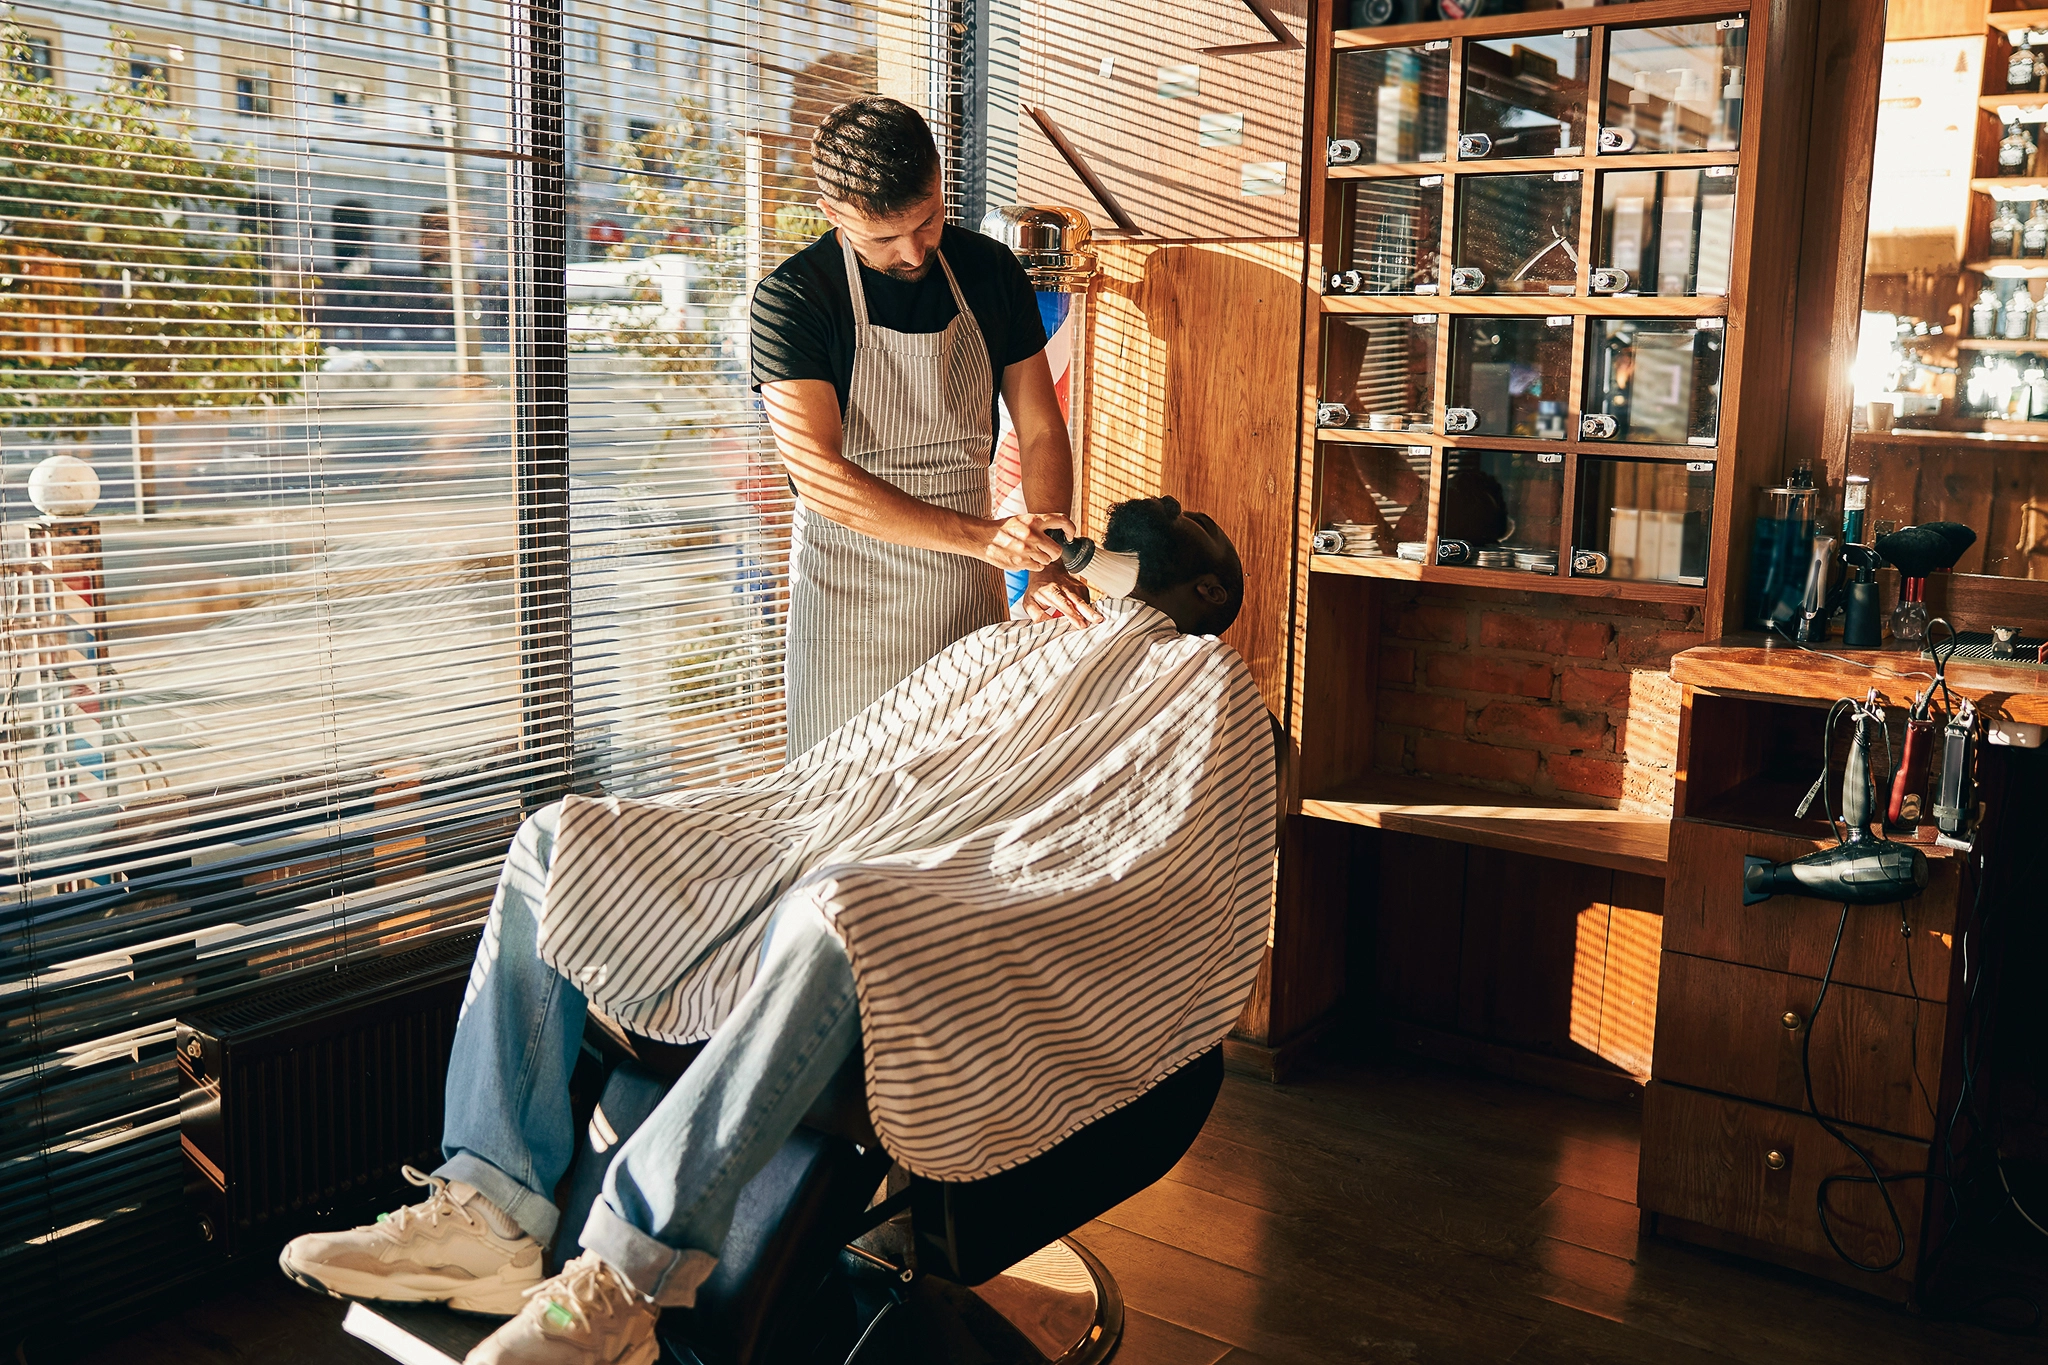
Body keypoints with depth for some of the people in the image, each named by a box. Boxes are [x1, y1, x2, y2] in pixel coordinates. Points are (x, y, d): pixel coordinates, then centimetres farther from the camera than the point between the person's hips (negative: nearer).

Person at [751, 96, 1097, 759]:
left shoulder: (992, 273, 1)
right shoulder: (790, 300, -14)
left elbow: (1041, 430, 4)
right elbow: (820, 476, -22)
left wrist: (1049, 567, -11)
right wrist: (983, 536, -29)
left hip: (970, 584, 4)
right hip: (848, 588, -3)